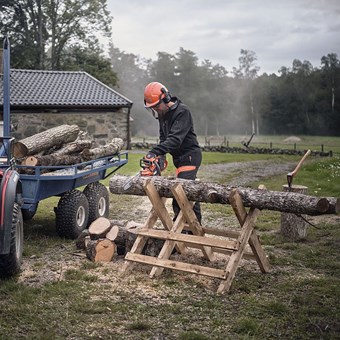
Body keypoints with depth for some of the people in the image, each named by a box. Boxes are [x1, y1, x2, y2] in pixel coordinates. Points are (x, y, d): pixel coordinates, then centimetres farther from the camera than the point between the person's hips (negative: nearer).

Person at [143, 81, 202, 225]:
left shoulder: (182, 111, -19)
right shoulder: (162, 113, 9)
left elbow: (175, 138, -29)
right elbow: (163, 136, 15)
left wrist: (155, 151, -35)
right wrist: (160, 155, -1)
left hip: (189, 156, -9)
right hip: (179, 157, 9)